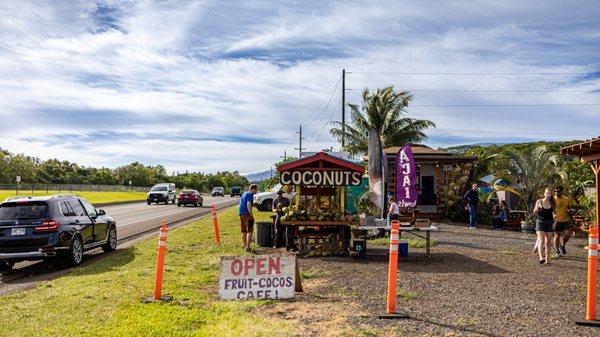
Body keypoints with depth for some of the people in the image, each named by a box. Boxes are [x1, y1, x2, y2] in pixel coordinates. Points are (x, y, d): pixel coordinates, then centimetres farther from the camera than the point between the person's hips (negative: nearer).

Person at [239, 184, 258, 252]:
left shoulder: (244, 194, 20)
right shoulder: (250, 194, -8)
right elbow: (248, 205, -19)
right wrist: (251, 215, -17)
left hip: (241, 213, 9)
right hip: (246, 214, -9)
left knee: (244, 231, 14)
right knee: (249, 231, -7)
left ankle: (245, 246, 19)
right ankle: (247, 247, -13)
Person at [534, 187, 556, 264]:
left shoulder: (552, 203, 4)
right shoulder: (539, 201, 0)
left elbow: (554, 214, 8)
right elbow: (535, 213, 3)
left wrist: (554, 222, -5)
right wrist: (537, 208, -18)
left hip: (550, 223, 2)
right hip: (540, 222, -2)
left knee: (548, 241, 4)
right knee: (541, 240, -12)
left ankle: (547, 259, 9)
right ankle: (541, 257, -21)